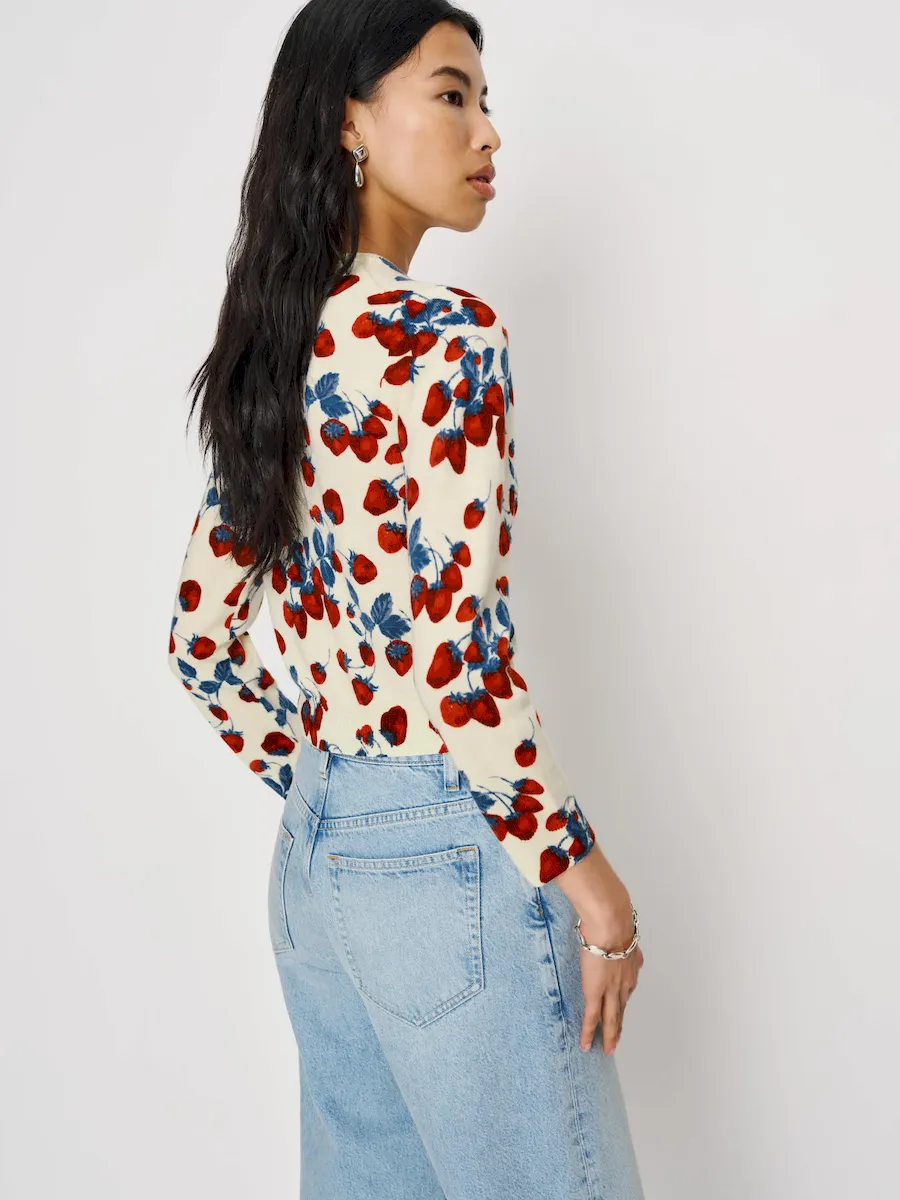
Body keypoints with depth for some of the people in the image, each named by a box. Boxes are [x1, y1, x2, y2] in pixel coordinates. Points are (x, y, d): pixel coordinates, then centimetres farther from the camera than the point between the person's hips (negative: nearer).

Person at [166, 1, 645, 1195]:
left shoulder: (273, 351, 9)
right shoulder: (445, 338, -15)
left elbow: (201, 640, 12)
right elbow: (456, 662, -21)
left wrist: (315, 792, 18)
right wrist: (590, 883, -12)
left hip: (311, 859, 8)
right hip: (447, 851, -8)